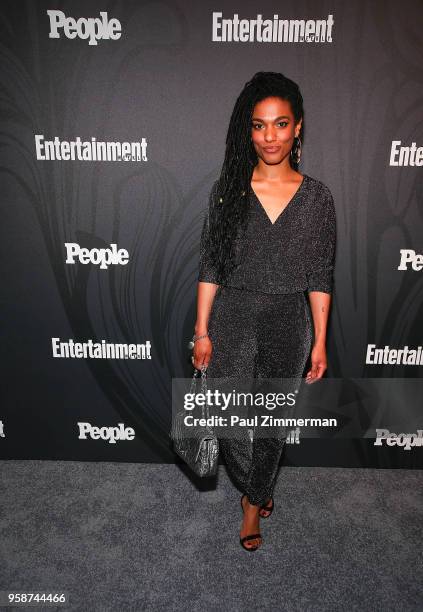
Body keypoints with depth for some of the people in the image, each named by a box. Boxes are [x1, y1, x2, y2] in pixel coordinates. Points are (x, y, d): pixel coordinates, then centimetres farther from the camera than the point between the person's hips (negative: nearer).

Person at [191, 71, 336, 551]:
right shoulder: (227, 189, -4)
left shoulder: (316, 196, -3)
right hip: (231, 319, 0)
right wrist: (202, 331, -4)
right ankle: (254, 488, 43)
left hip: (288, 324, 1)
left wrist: (320, 340, -1)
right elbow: (210, 266, -3)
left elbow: (320, 276, 0)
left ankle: (254, 500, 43)